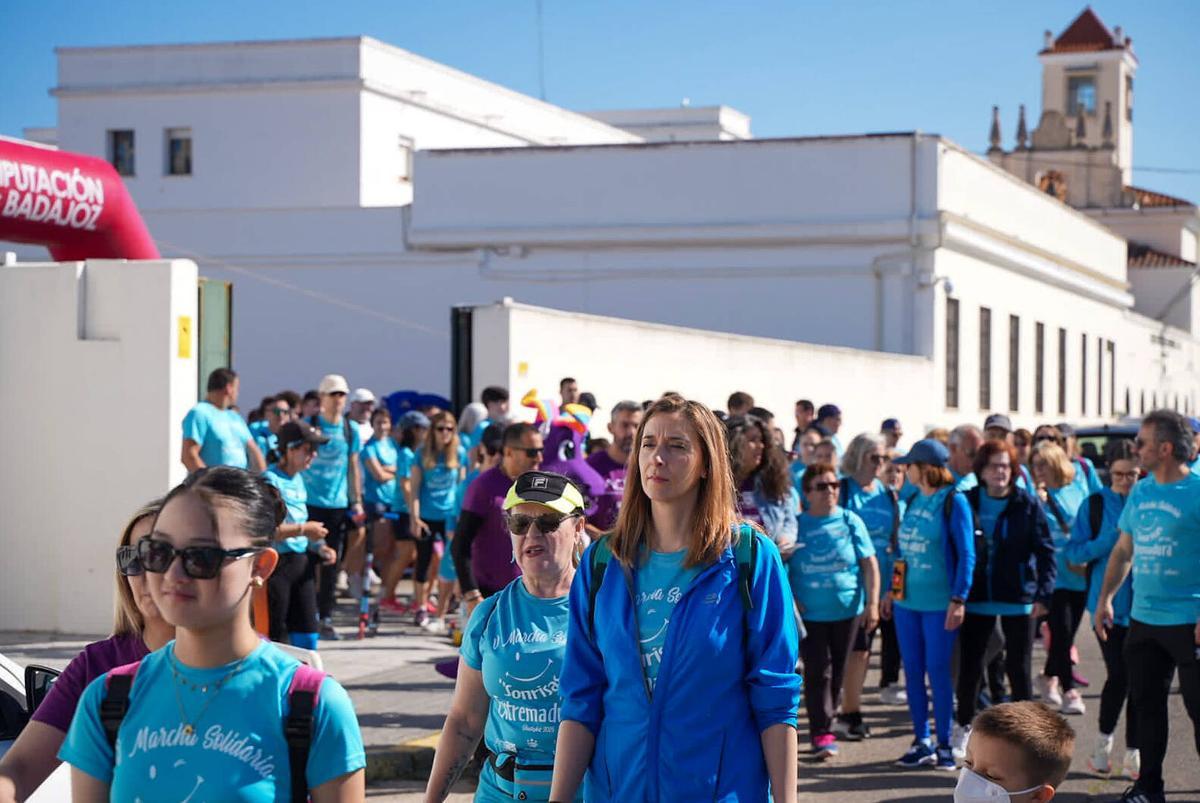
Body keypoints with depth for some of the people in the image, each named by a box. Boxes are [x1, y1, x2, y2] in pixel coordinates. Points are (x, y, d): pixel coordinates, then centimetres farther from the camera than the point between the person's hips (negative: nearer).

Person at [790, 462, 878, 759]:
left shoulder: (850, 521, 1)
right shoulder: (796, 524, 0)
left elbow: (869, 564, 2)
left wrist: (872, 604, -5)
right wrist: (789, 598, -3)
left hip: (848, 610, 2)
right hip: (809, 612, -2)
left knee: (838, 670, 10)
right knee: (818, 670, -6)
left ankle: (823, 721, 25)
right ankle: (821, 733, -5)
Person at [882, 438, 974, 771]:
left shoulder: (953, 501, -9)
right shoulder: (913, 501, 11)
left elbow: (966, 554, -12)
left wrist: (958, 600, -17)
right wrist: (892, 590, 15)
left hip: (939, 603, -7)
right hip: (907, 600, 7)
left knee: (937, 671, -3)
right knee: (912, 671, 8)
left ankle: (944, 744, 7)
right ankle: (921, 743, 16)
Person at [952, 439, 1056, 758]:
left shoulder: (1027, 505, -5)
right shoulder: (968, 502, 1)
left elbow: (1045, 551, -5)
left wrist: (1044, 593, -14)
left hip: (1018, 600, -2)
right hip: (976, 597, 2)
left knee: (1019, 668, 7)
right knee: (970, 665, 8)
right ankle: (964, 726, 26)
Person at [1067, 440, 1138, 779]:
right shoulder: (1095, 505, 0)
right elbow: (1074, 553, -2)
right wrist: (1109, 540, -16)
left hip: (1143, 604, 2)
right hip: (1108, 602, -2)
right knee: (1119, 674, -8)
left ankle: (1134, 751, 15)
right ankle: (1104, 742, 14)